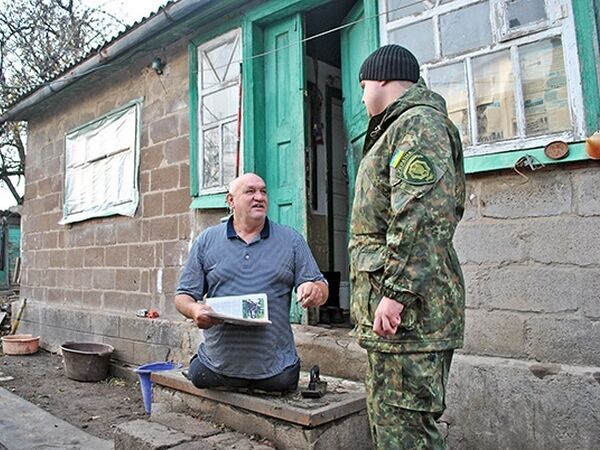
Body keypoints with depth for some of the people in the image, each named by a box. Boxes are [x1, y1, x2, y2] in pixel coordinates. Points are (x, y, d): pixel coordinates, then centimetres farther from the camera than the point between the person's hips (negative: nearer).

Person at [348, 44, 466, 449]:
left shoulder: (418, 122, -8)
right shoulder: (400, 126, 25)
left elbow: (422, 216, -22)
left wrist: (396, 291, -23)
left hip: (409, 307, -11)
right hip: (387, 296, 11)